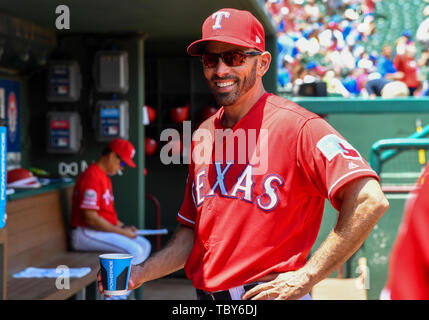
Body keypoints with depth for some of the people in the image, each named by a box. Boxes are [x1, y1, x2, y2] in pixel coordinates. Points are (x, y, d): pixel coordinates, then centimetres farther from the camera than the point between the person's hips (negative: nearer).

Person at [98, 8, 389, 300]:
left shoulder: (297, 127, -13)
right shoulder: (203, 137, 11)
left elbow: (370, 201, -24)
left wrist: (305, 277, -22)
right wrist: (142, 273, 2)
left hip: (266, 293, -6)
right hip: (205, 296, 6)